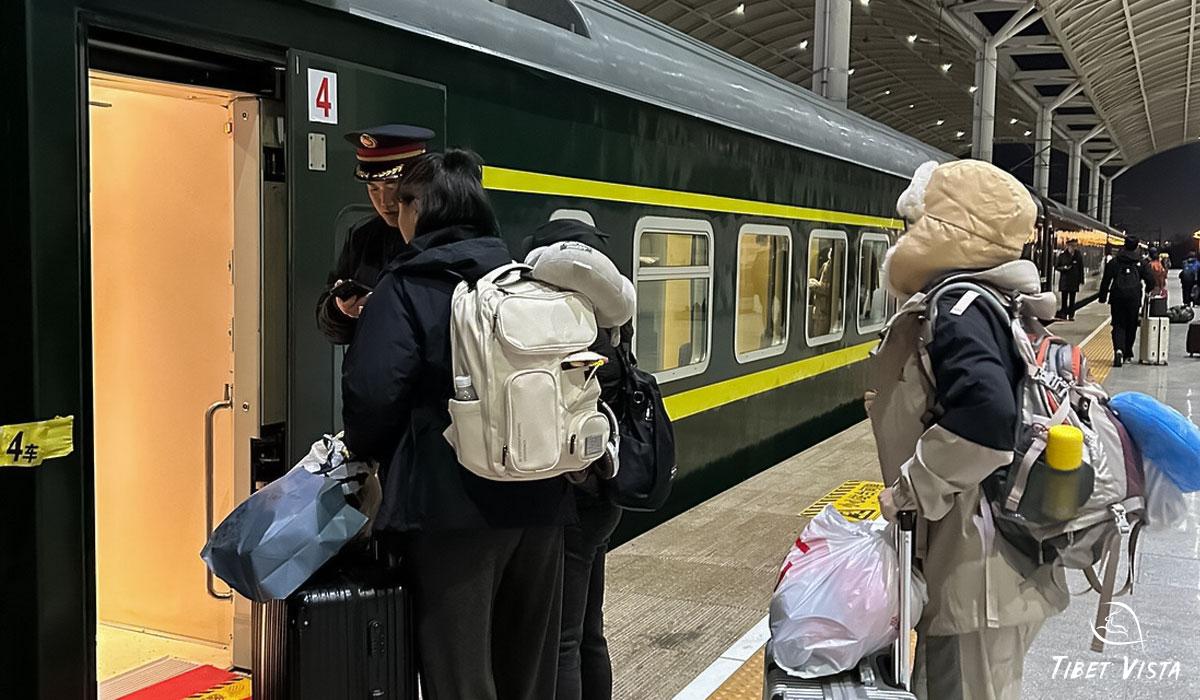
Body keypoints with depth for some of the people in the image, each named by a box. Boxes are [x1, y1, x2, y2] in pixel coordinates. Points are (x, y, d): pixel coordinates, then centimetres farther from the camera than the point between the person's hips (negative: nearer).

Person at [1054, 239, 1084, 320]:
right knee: (1064, 298, 0)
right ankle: (1063, 314, 6)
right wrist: (1064, 268, -14)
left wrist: (1081, 280, 5)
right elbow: (1056, 266, 5)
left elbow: (1081, 268, 7)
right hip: (1064, 280, -1)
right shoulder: (1062, 255, -1)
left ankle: (1071, 315, 8)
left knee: (1072, 299, 4)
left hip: (1074, 281, 1)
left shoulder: (1078, 255, 3)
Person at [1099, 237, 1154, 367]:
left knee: (1118, 325, 0)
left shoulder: (1114, 262, 3)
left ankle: (1119, 350, -22)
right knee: (1131, 326, 12)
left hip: (1117, 298, 0)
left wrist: (1103, 297, 7)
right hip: (1134, 298, 0)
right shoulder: (1140, 263, 3)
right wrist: (1147, 292, 24)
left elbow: (1106, 281, 1)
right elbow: (1150, 281, 4)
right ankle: (1127, 353, 18)